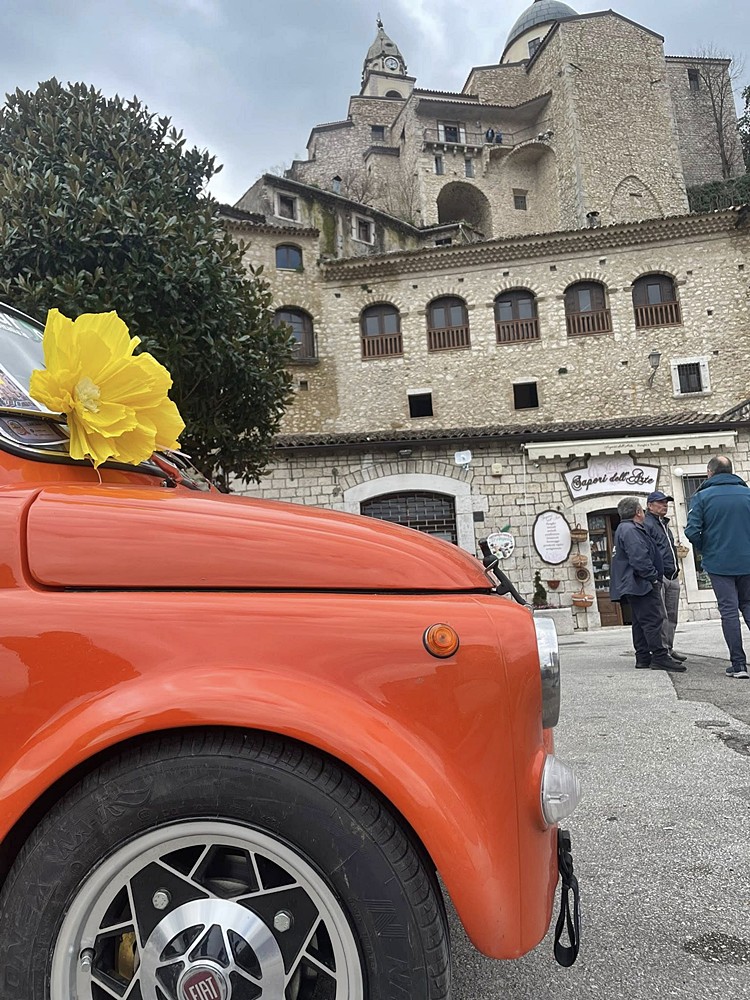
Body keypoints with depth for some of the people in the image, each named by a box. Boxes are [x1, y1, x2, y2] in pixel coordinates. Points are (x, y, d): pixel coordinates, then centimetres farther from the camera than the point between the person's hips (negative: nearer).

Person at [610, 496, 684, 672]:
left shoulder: (624, 529, 20)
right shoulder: (631, 530, -16)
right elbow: (639, 558, -24)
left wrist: (654, 577, 25)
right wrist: (653, 577, -15)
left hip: (635, 585, 11)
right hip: (643, 584, -11)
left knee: (640, 621, 12)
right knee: (653, 619, -11)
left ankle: (643, 657, 16)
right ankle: (659, 657, -11)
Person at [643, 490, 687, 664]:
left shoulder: (665, 525, 24)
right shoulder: (646, 524, -6)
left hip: (673, 577, 9)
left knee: (672, 616, 10)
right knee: (661, 616, -10)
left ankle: (668, 649, 17)